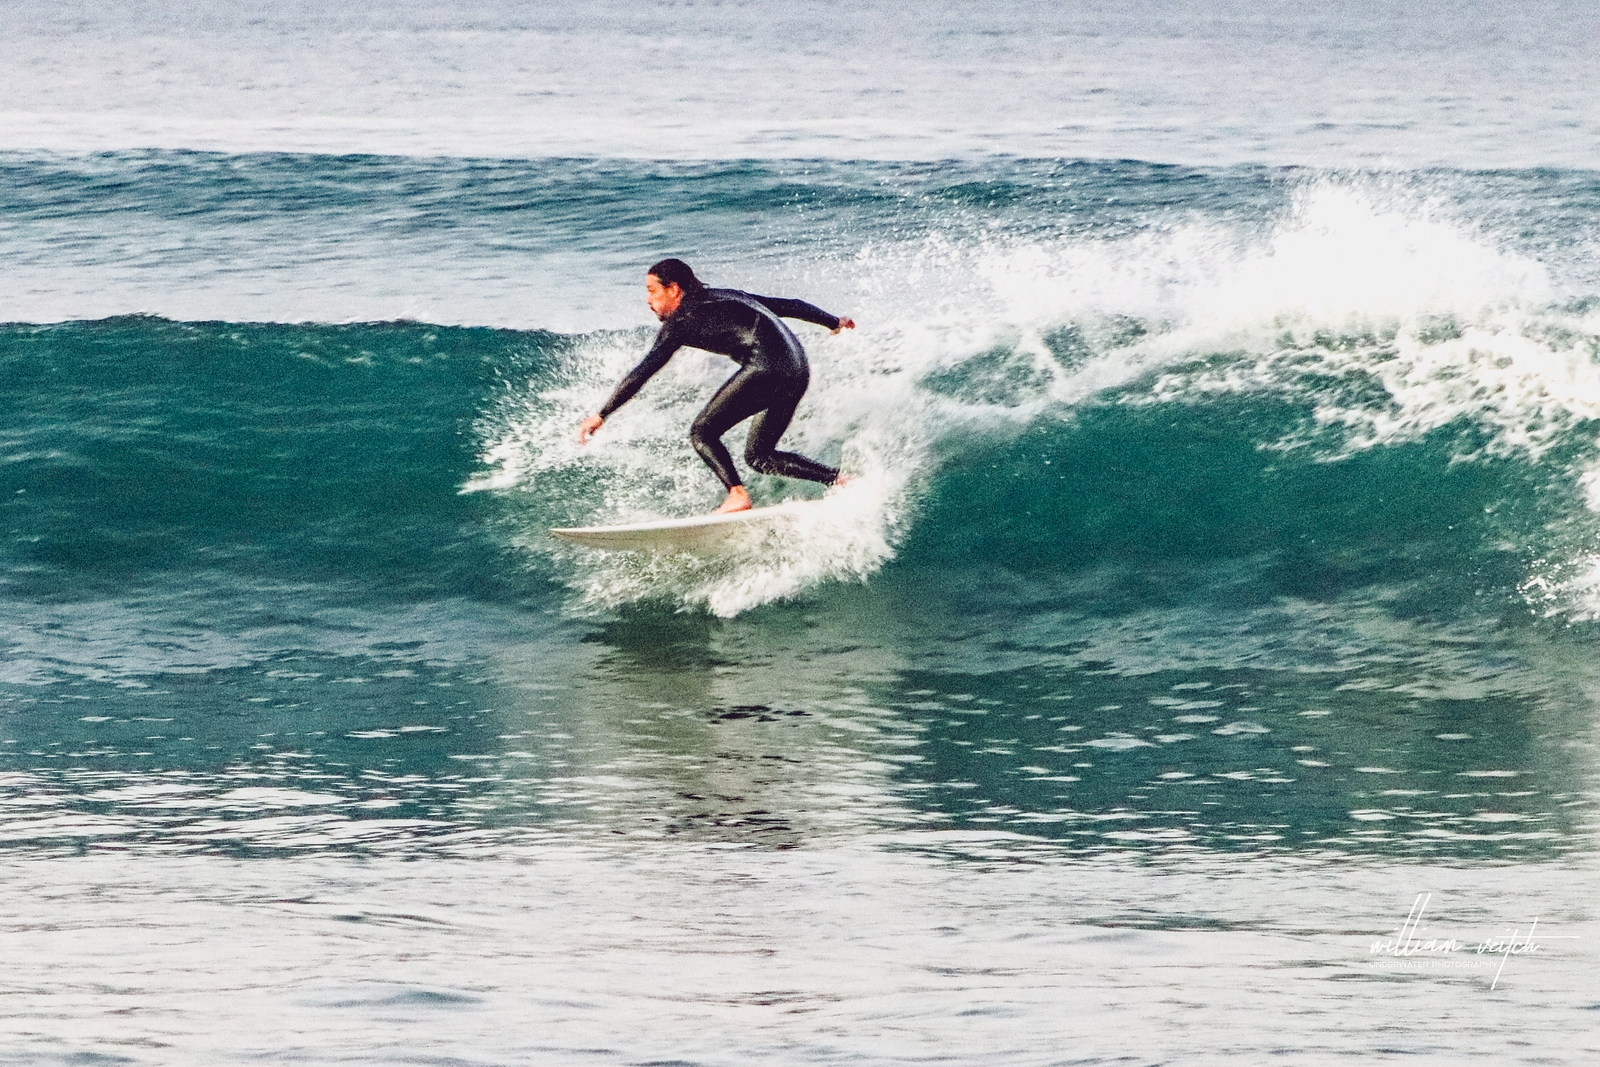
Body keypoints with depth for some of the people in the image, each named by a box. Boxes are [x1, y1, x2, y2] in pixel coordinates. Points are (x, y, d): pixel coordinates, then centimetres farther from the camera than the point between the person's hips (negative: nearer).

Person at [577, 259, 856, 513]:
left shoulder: (682, 319, 2)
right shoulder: (724, 297, 25)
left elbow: (644, 371, -4)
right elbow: (790, 306, 30)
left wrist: (601, 415, -4)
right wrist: (833, 322, 46)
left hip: (767, 368, -9)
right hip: (798, 372, 9)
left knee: (703, 433, -2)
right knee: (759, 455, 16)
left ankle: (737, 495, -19)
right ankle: (841, 479, 7)